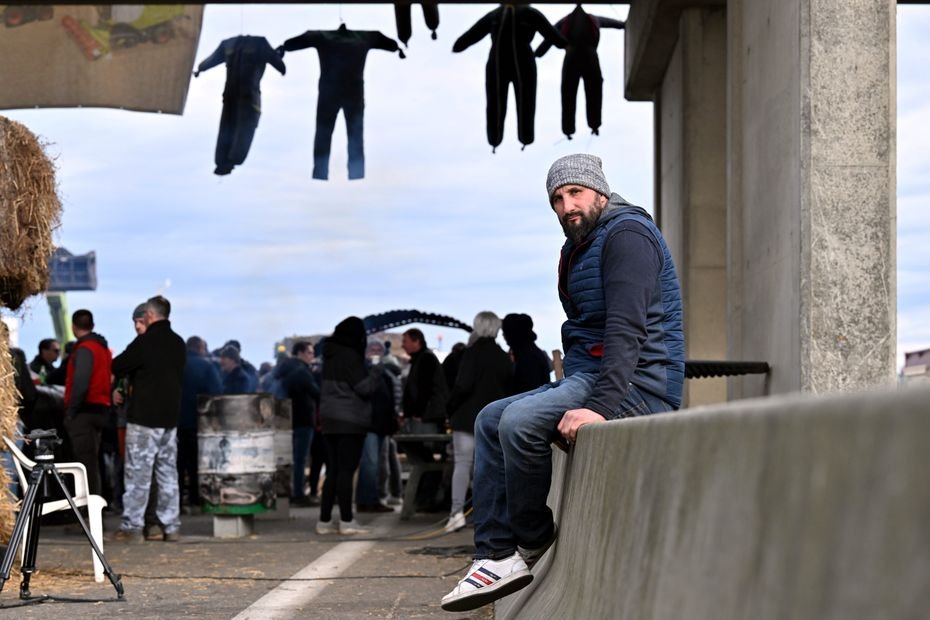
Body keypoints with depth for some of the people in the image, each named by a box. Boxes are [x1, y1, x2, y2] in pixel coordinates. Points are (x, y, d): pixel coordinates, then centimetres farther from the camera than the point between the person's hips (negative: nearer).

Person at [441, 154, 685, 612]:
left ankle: (532, 542, -7)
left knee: (519, 421, -27)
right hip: (586, 376, 11)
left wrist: (602, 407, -32)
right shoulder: (579, 249, 21)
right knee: (490, 420, 10)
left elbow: (627, 329, -23)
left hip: (637, 384, -11)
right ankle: (496, 554, 0)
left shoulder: (626, 234, -12)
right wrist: (571, 392, 4)